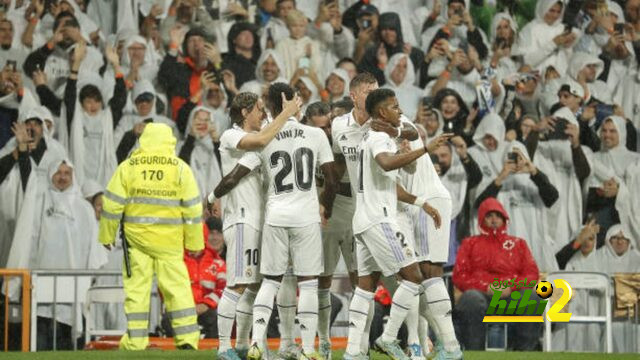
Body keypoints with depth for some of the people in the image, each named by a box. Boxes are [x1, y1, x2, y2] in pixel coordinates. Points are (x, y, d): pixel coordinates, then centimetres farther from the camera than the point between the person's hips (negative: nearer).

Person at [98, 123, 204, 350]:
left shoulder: (128, 167, 1)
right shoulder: (181, 169, 1)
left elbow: (112, 204, 1)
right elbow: (192, 208, 2)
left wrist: (107, 236, 11)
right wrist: (194, 242, 9)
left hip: (136, 237, 0)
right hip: (169, 241, 0)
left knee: (137, 289, 4)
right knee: (177, 287, 4)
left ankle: (135, 340, 4)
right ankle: (187, 338, 1)